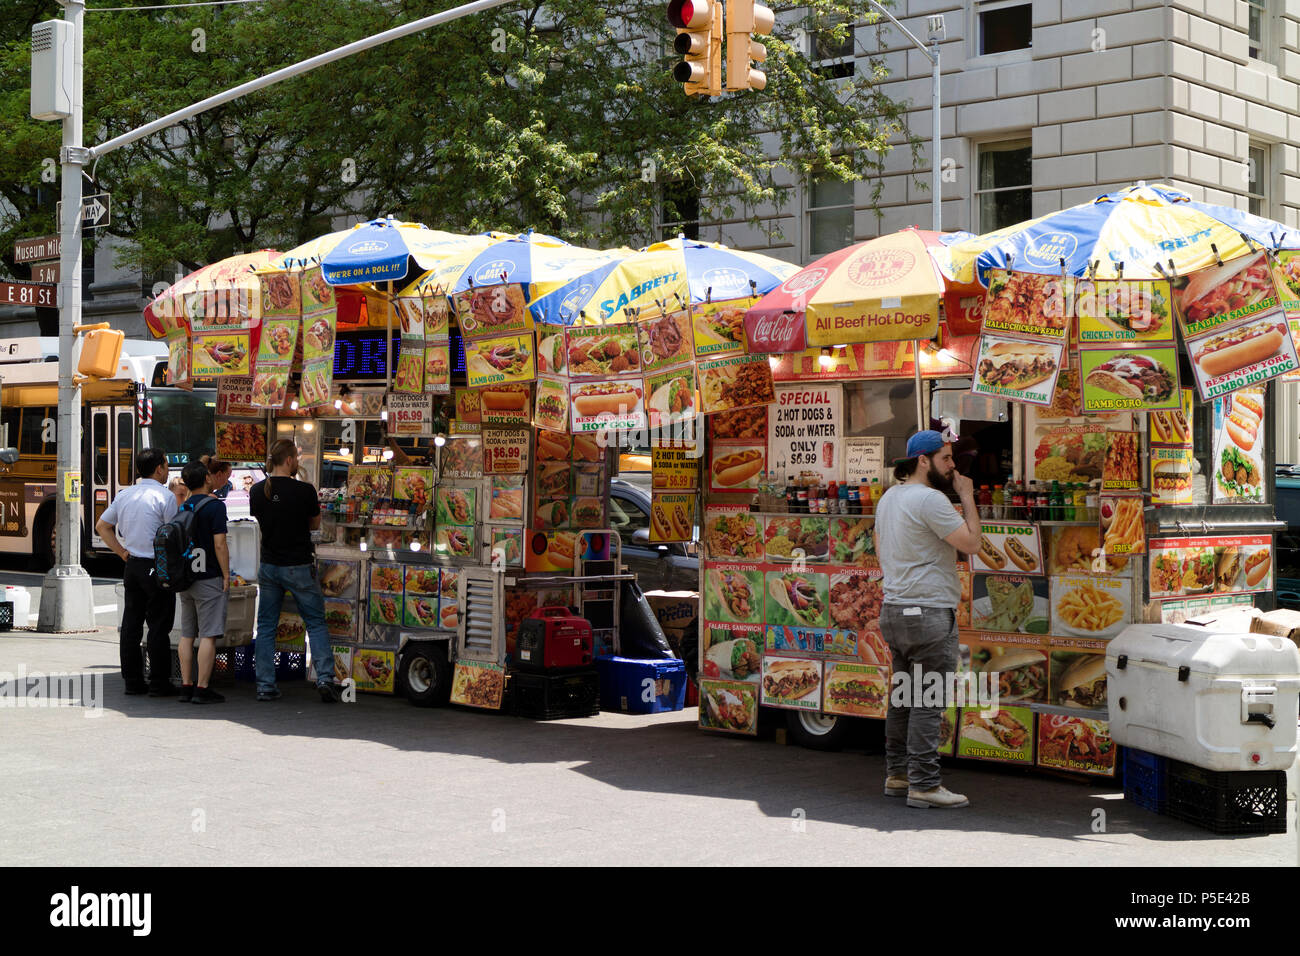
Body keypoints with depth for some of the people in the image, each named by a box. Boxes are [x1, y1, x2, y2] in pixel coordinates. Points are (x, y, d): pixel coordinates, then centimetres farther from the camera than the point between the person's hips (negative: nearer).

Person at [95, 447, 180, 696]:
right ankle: (159, 683, 0)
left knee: (131, 624, 10)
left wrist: (122, 553, 14)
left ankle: (132, 680, 14)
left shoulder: (124, 495, 9)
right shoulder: (165, 496, -11)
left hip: (132, 565, 7)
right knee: (159, 627, -2)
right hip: (157, 568, -6)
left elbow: (102, 526, 16)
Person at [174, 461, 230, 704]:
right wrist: (226, 575, -10)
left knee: (187, 635, 10)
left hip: (185, 579, 7)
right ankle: (202, 689, -7)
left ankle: (186, 686, 12)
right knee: (208, 635, -5)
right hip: (209, 579, -7)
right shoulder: (215, 506, -11)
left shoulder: (183, 508, 10)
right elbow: (219, 544, -15)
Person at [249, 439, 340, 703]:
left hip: (269, 566, 4)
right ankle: (325, 679, -2)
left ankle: (265, 686, 9)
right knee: (316, 623, 7)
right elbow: (315, 524, 1)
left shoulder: (257, 491, -2)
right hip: (299, 567, -4)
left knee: (266, 627, 10)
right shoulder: (305, 491, -13)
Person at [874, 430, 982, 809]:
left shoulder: (889, 497, 14)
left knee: (903, 699, 14)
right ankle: (923, 785, -6)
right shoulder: (930, 499, -15)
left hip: (894, 610, 10)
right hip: (929, 612, -10)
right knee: (928, 703, -7)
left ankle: (897, 775, 19)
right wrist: (967, 497, -6)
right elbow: (972, 543, -15)